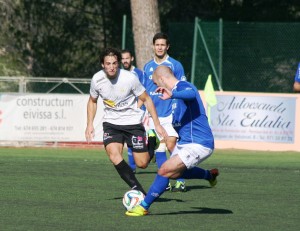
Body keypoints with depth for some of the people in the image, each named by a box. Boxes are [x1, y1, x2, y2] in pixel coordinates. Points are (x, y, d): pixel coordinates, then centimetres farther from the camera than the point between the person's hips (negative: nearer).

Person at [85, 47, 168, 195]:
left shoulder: (129, 78, -20)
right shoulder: (97, 79, -11)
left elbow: (146, 99, -7)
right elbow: (92, 101, 10)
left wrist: (157, 124, -8)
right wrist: (90, 124, 0)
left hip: (132, 122, -2)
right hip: (111, 122, 2)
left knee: (142, 164, -1)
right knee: (114, 155, -26)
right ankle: (138, 189, -20)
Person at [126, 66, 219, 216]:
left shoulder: (183, 86, -17)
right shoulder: (178, 89, 14)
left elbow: (191, 94, -45)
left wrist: (172, 95, -63)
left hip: (198, 144, -11)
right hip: (184, 141, 11)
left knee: (165, 171, -18)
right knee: (174, 173, 27)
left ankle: (143, 207, -12)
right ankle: (210, 175, 44)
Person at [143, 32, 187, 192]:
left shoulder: (175, 65, -2)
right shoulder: (148, 67, 12)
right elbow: (144, 93, 18)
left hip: (170, 113, -5)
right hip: (154, 115, 5)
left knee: (171, 145, -14)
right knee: (158, 148, 4)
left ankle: (181, 181, -7)